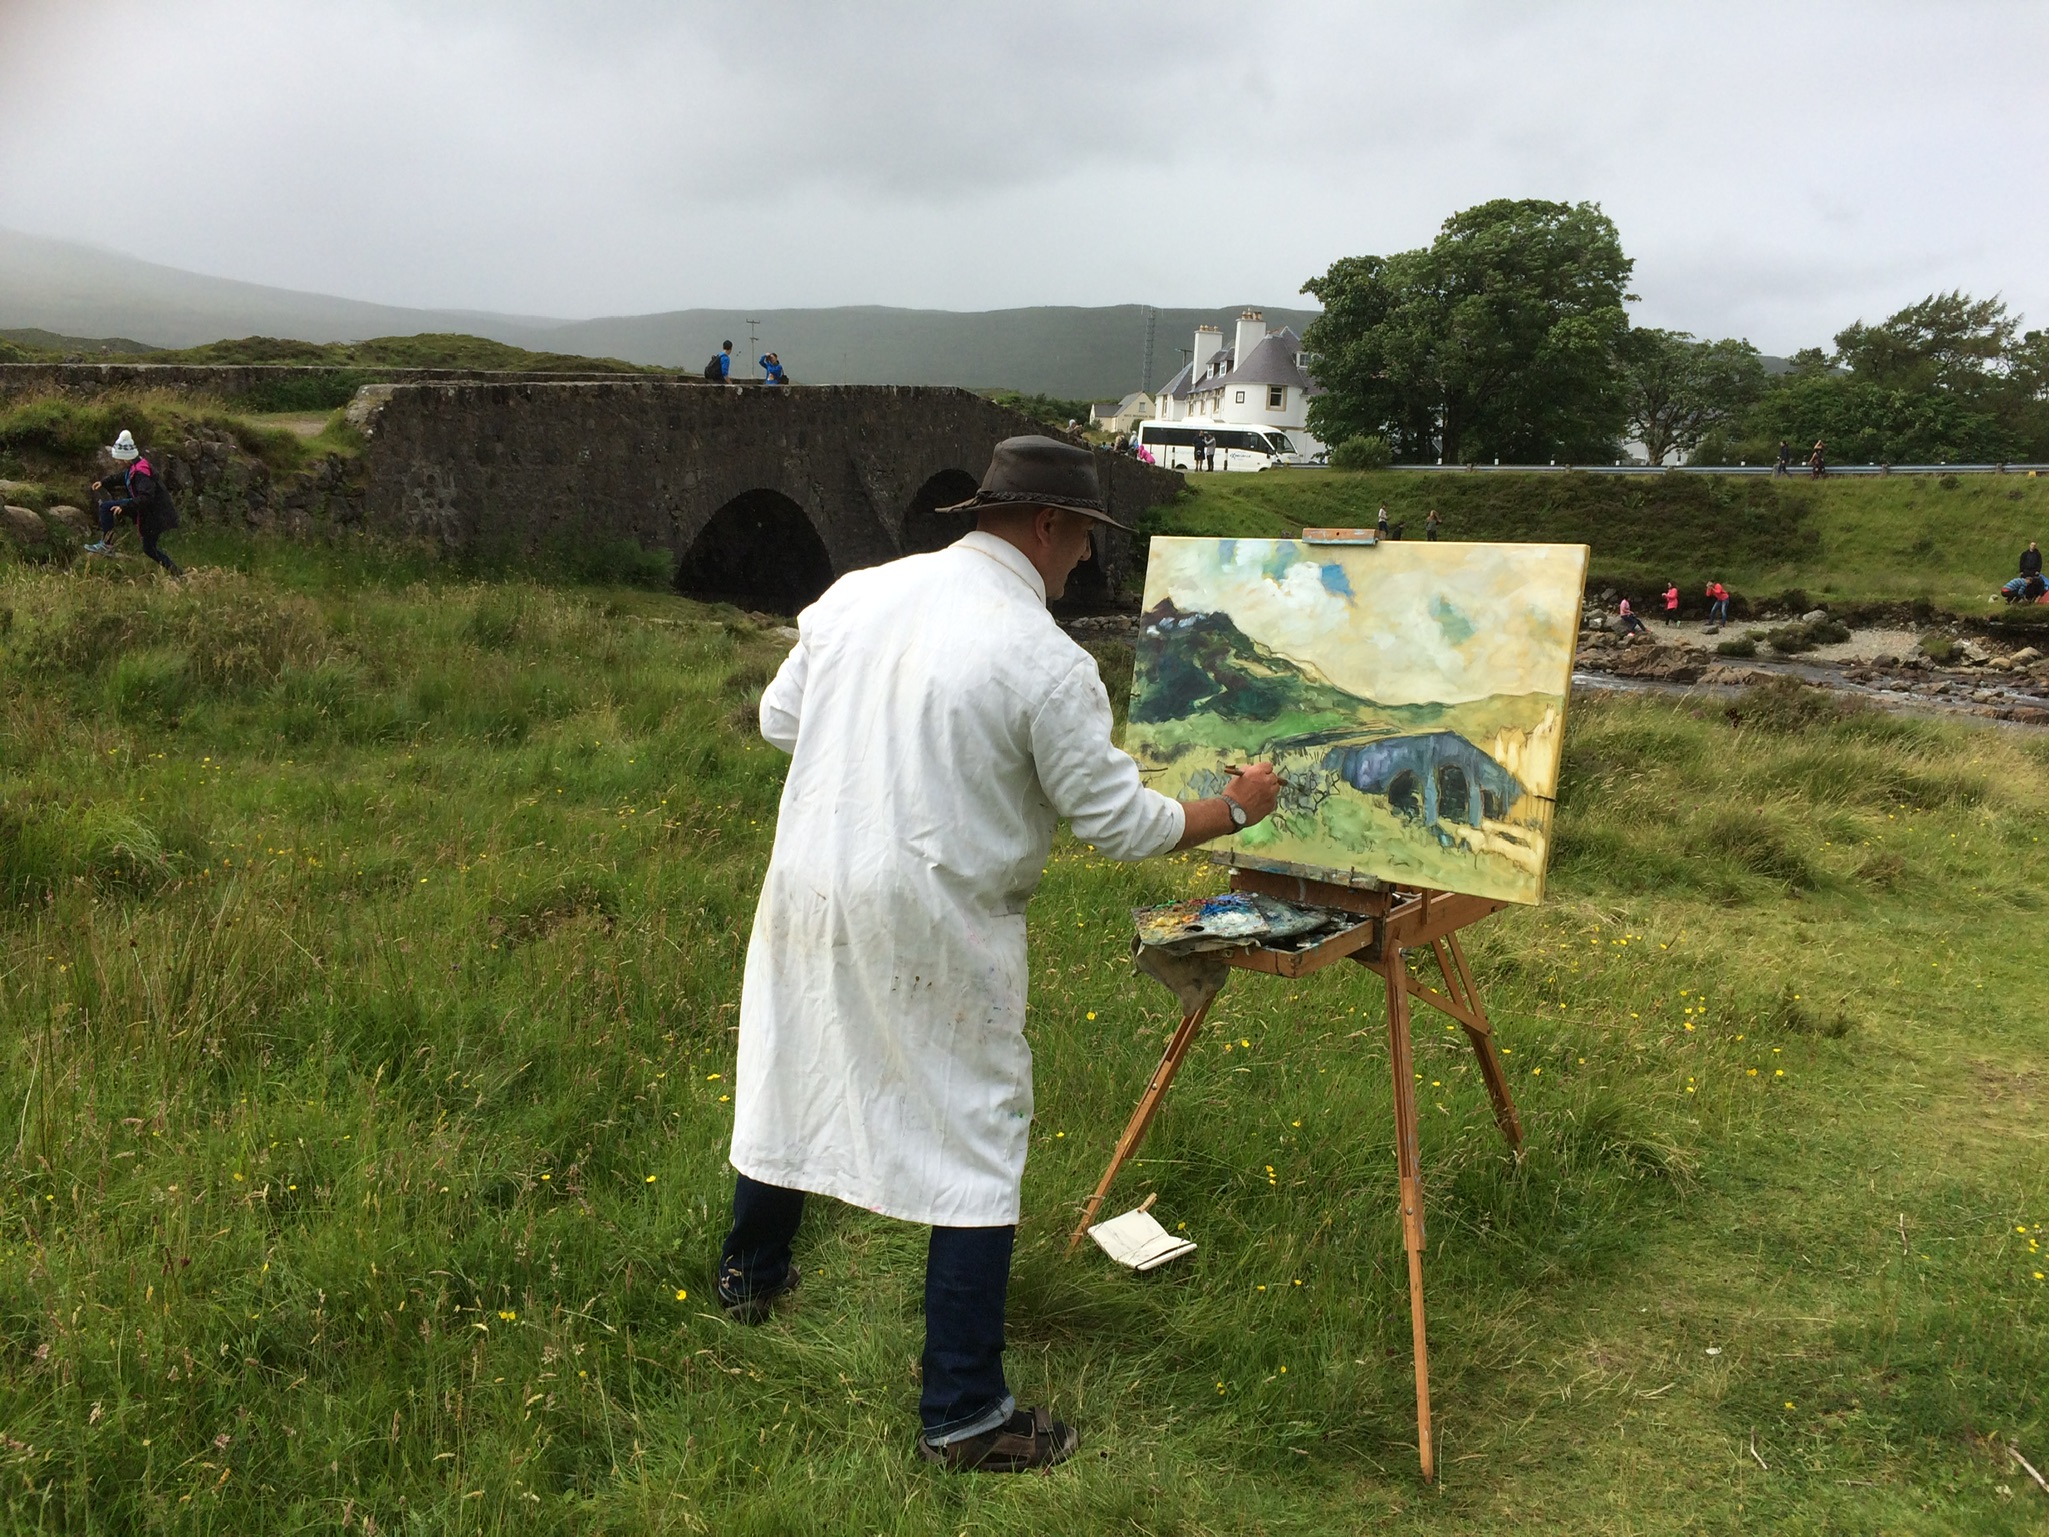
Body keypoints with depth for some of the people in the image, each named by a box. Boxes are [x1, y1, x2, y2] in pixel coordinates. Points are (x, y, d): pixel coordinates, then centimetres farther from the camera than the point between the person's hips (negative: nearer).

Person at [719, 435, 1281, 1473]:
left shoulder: (857, 595, 0)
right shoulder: (1047, 663, -17)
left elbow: (777, 720, 10)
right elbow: (1122, 824, -11)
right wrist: (1235, 810, 5)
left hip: (810, 889, 7)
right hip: (933, 930, -6)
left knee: (792, 1075, 26)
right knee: (979, 1141, 6)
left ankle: (750, 1271, 51)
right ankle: (963, 1415, 15)